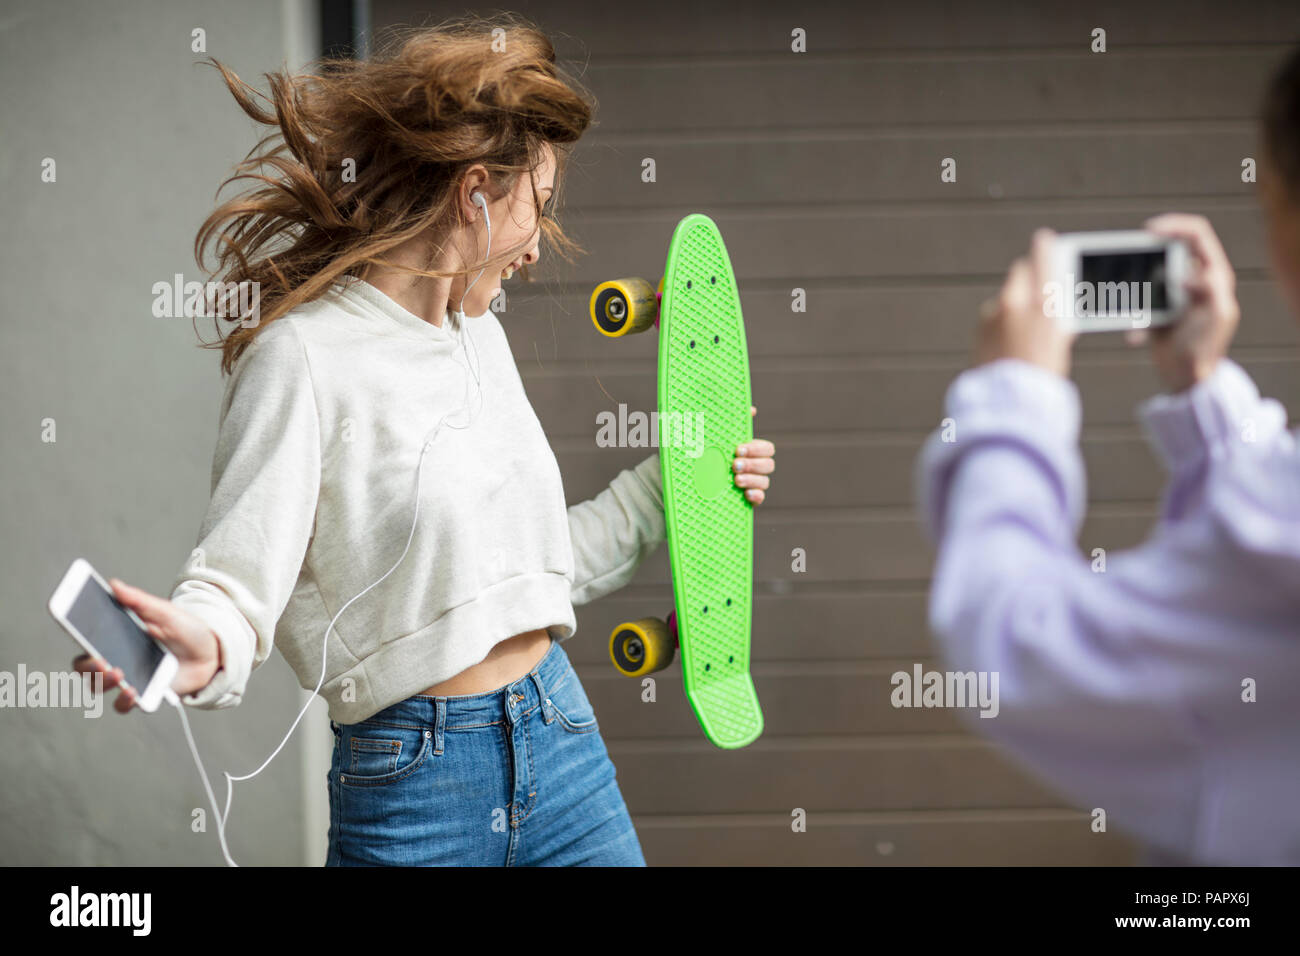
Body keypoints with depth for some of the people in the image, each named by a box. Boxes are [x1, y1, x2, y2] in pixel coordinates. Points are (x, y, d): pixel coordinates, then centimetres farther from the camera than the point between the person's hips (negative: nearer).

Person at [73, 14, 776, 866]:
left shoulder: (480, 335, 14)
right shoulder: (305, 356, -11)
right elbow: (242, 571, -19)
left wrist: (670, 486, 22)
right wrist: (200, 645, -40)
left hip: (563, 748, 7)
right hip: (412, 782, -7)